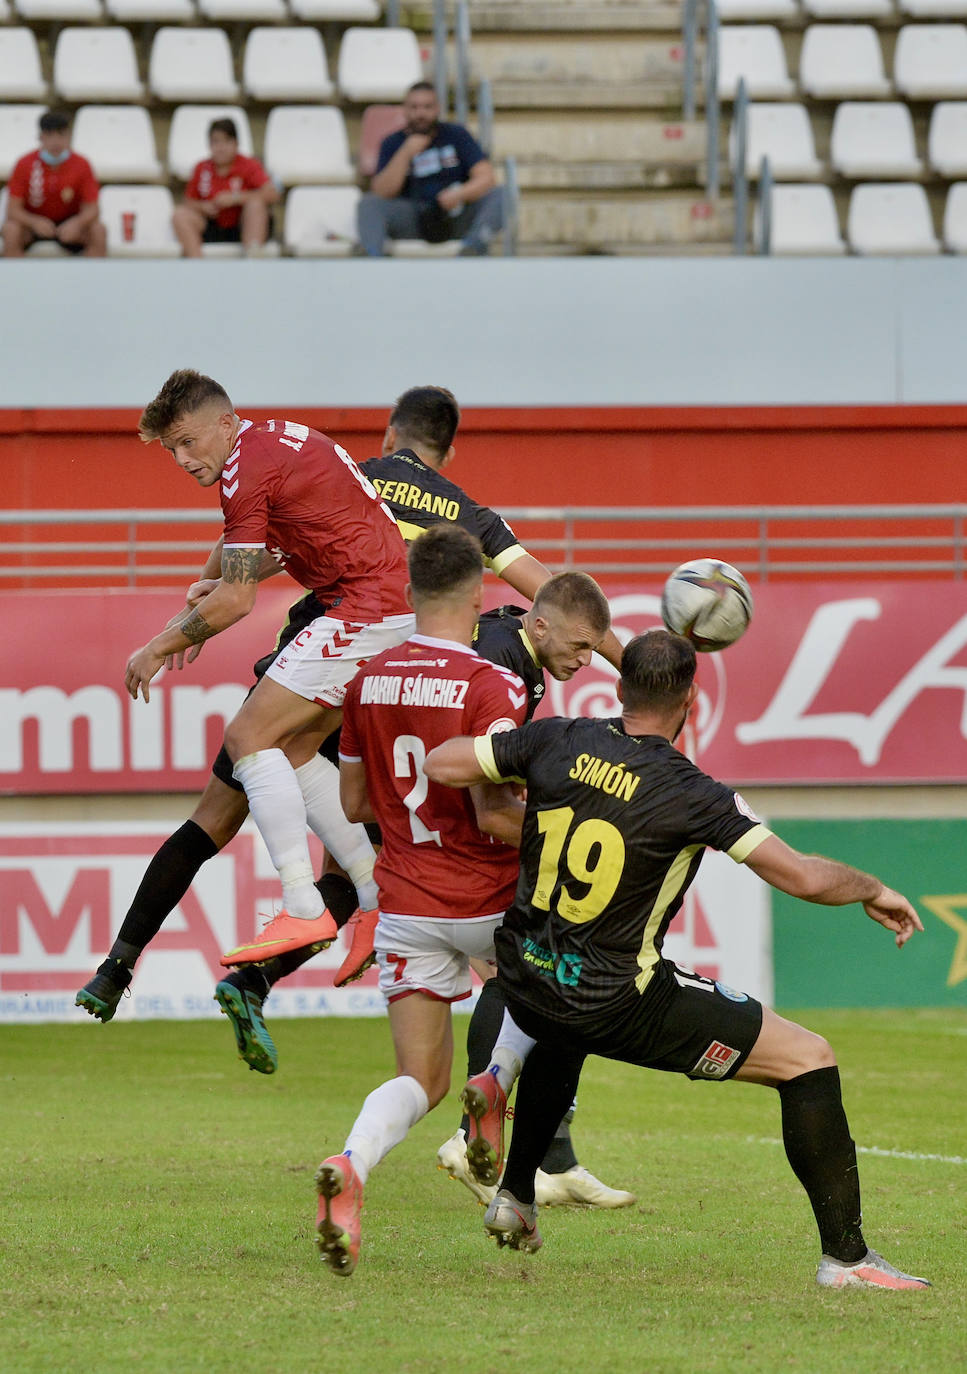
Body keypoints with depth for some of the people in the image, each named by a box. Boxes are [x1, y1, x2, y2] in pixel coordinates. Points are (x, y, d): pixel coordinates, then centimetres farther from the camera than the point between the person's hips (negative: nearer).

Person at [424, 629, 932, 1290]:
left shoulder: (557, 742, -5)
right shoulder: (693, 795, -18)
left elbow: (438, 765, 1)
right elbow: (805, 877, -19)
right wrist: (874, 890, 1)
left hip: (526, 981, 6)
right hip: (622, 1006, -6)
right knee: (808, 1060, 1)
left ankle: (515, 1196, 41)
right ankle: (845, 1256, -1)